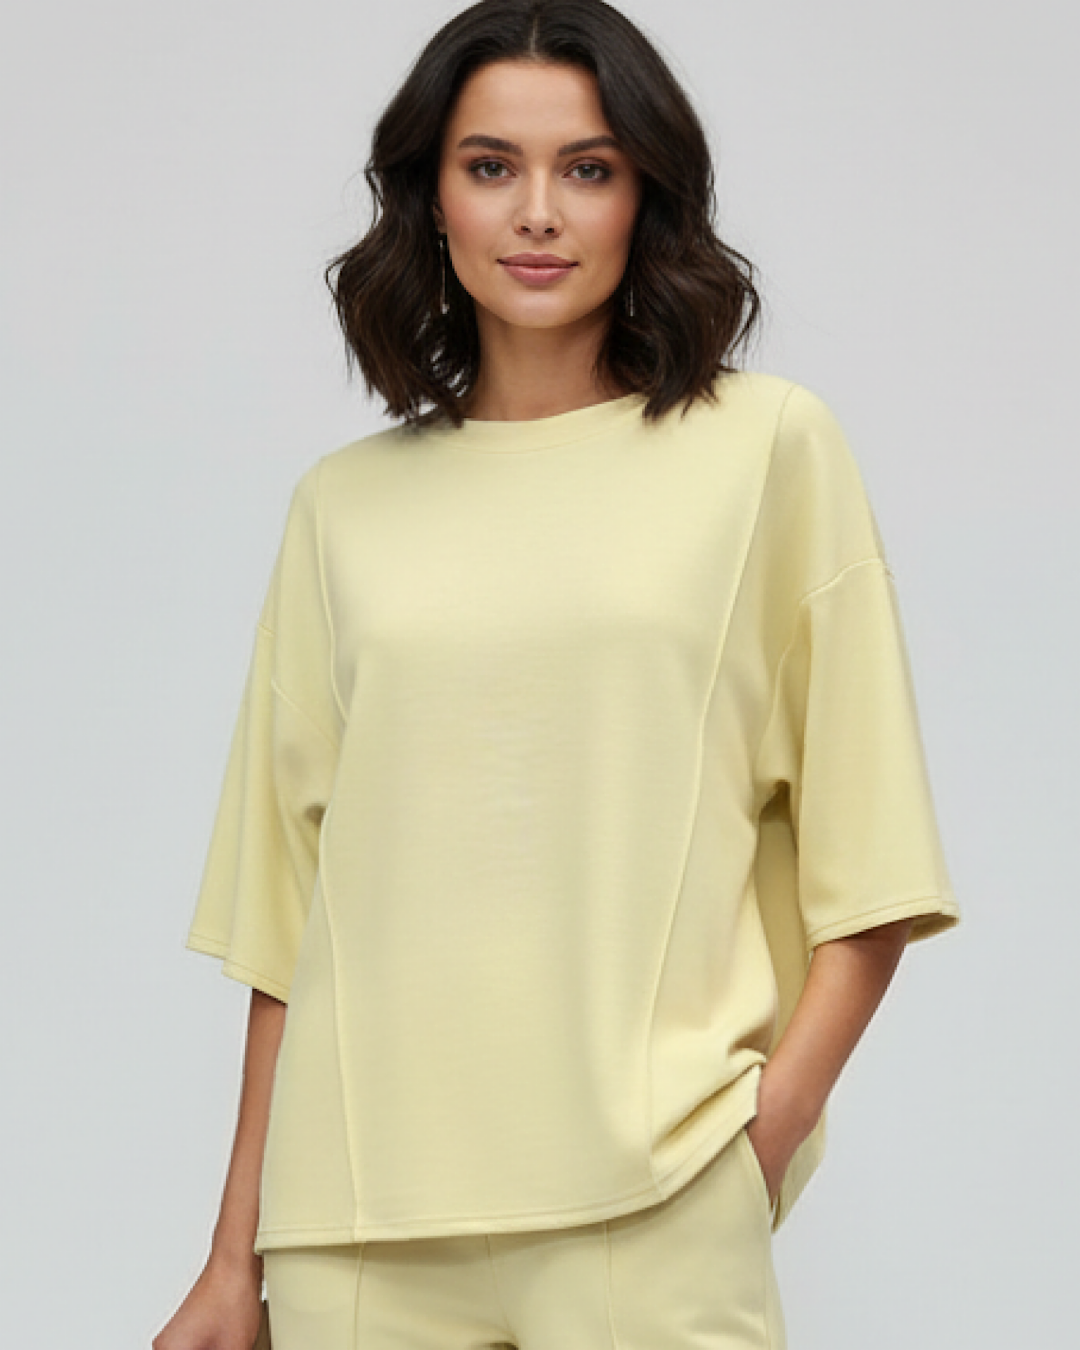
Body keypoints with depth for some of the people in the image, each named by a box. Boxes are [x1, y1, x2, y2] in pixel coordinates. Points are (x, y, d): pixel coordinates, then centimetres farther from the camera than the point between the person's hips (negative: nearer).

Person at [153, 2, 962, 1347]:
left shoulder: (768, 447, 4)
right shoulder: (344, 505, 11)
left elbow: (866, 875, 2)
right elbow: (286, 909, 11)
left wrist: (768, 1128, -11)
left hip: (651, 1209, -2)